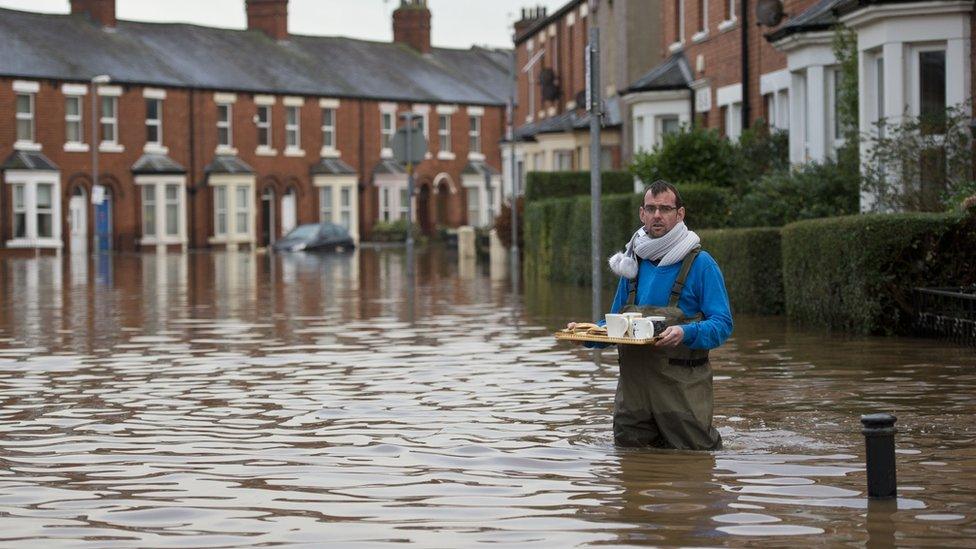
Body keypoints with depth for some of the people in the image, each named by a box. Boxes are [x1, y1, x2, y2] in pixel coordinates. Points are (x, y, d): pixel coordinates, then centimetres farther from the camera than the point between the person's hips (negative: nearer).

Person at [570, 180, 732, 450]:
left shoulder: (700, 264, -4)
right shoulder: (633, 263, 13)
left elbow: (722, 325, -10)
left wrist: (685, 334, -28)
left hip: (681, 384, -5)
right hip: (634, 384, 5)